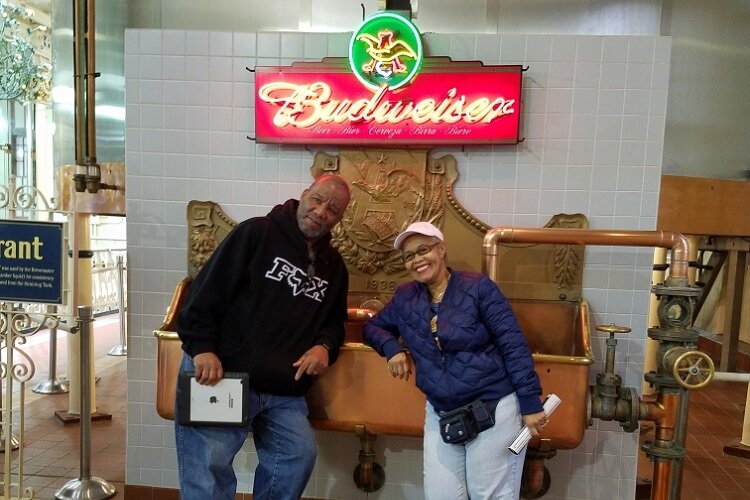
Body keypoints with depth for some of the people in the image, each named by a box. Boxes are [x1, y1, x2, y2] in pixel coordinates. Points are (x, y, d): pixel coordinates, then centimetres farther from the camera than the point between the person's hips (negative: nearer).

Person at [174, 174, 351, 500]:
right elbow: (207, 288, -10)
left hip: (284, 390, 5)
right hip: (222, 375, -5)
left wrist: (325, 346, -1)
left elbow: (334, 320, 21)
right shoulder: (256, 232, -6)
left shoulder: (334, 266, 12)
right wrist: (202, 348, -18)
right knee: (208, 464, -7)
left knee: (300, 452, -3)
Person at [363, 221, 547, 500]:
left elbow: (514, 345, -10)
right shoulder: (405, 298, 5)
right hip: (440, 417, 5)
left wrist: (530, 405, -13)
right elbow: (372, 327, 16)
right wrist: (392, 349, -6)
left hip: (494, 411, -4)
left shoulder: (478, 288, -9)